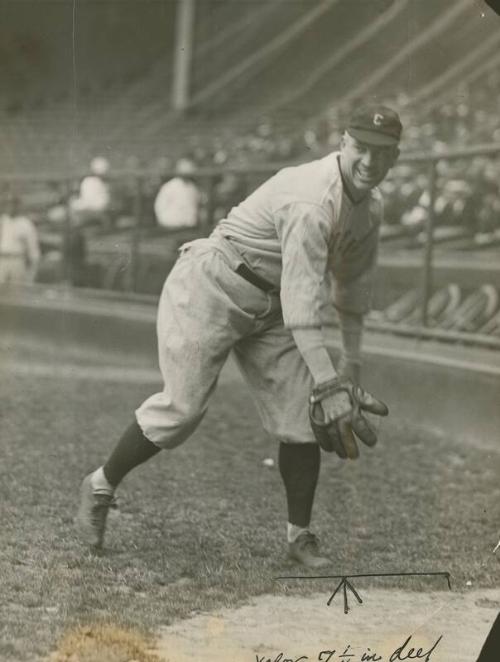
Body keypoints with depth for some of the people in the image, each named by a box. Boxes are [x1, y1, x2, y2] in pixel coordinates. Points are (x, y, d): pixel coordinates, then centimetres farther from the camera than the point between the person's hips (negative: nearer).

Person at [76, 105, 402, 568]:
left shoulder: (370, 207, 1)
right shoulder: (313, 202, -30)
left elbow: (352, 282, 16)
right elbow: (303, 300, -37)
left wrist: (351, 360, 15)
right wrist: (328, 385, -41)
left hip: (270, 308, 9)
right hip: (213, 289, -8)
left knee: (301, 416, 0)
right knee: (183, 407, -10)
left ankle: (300, 536, 12)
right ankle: (101, 487, 11)